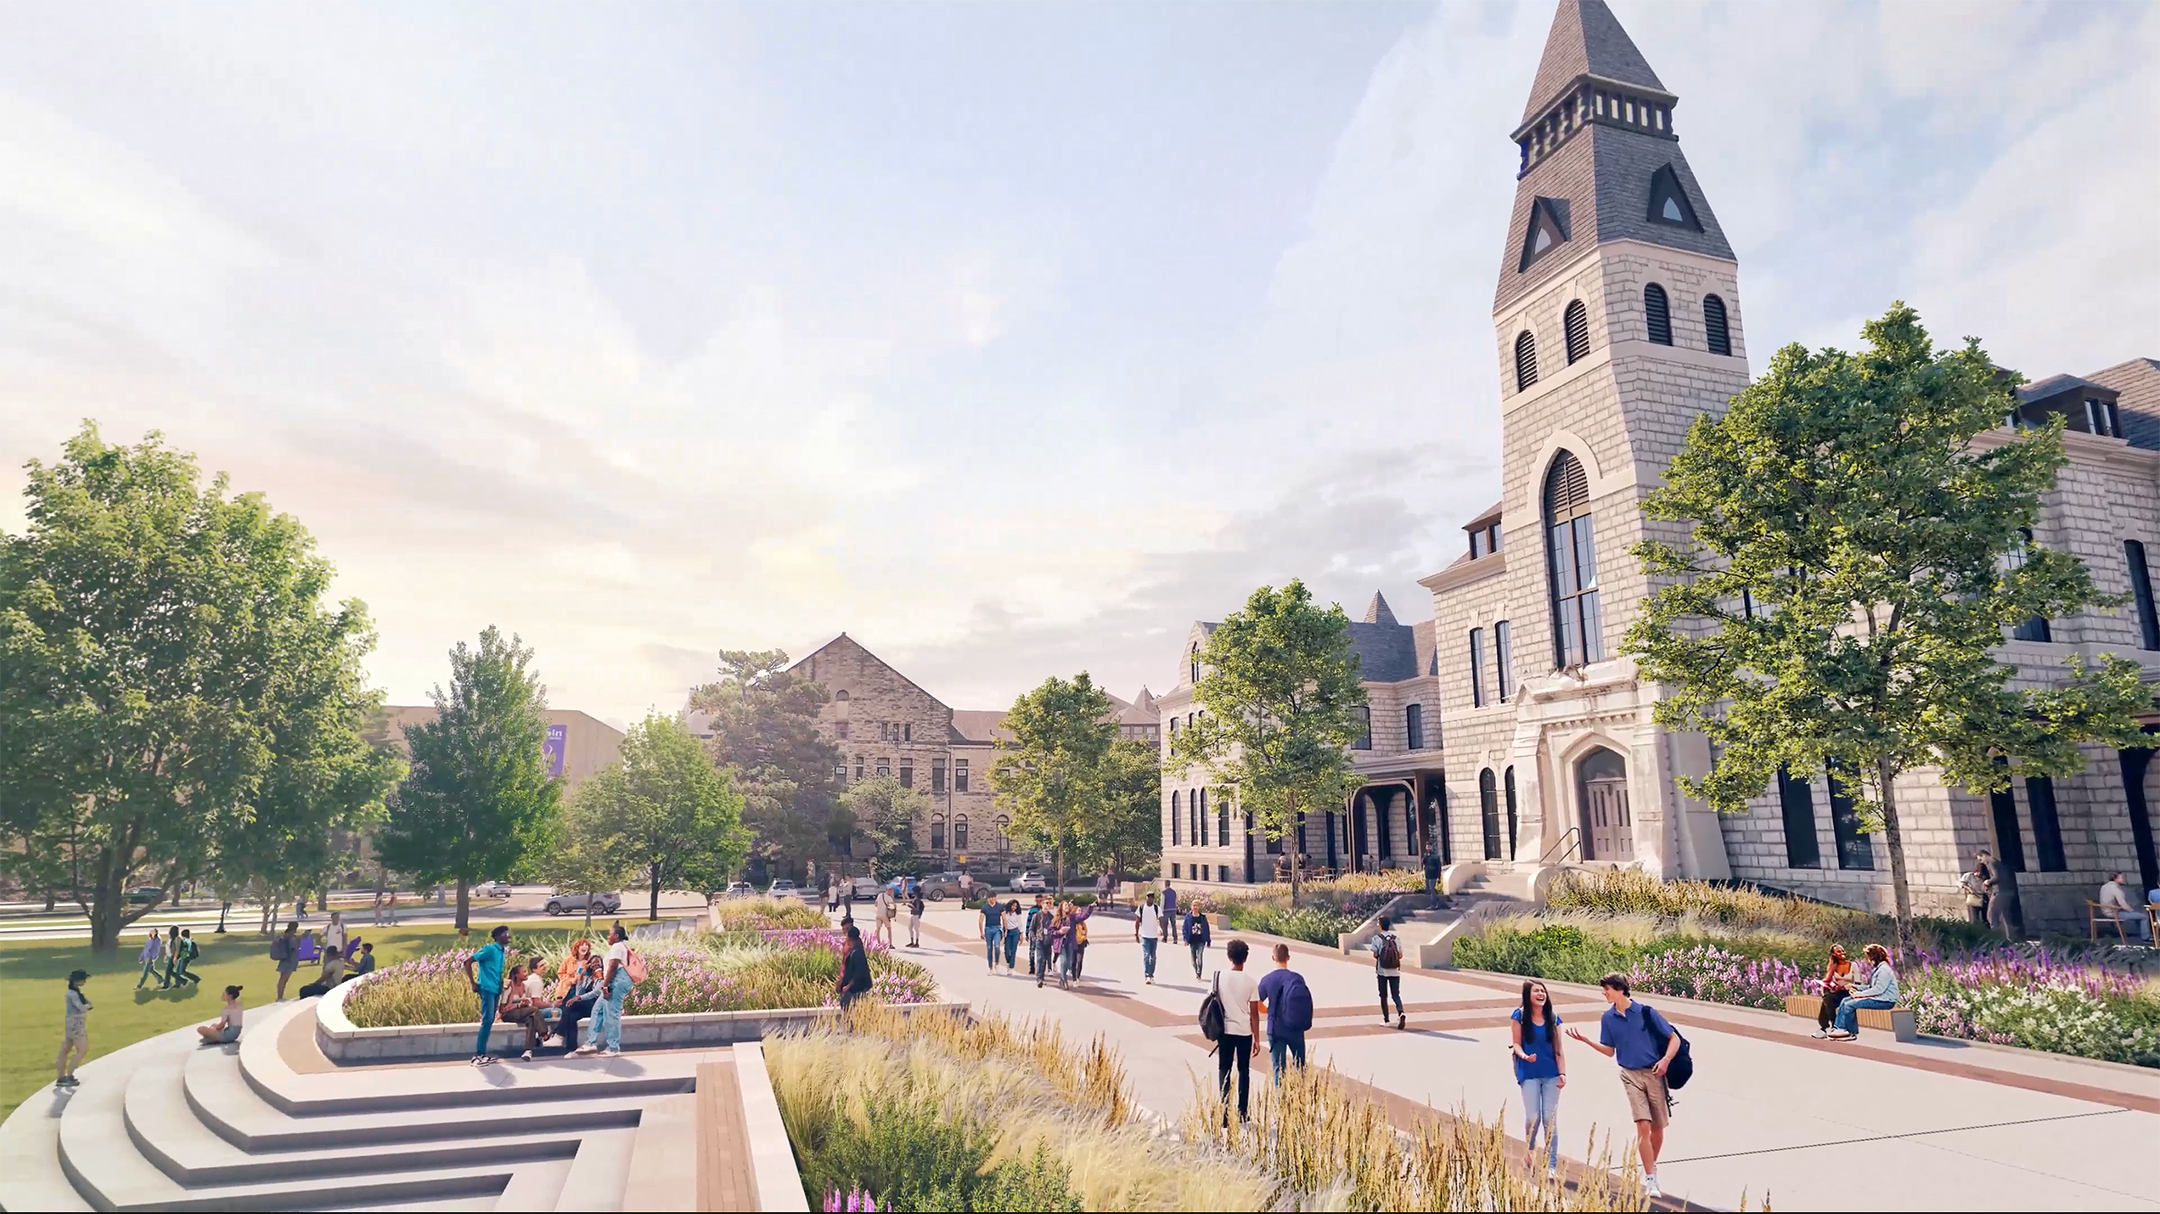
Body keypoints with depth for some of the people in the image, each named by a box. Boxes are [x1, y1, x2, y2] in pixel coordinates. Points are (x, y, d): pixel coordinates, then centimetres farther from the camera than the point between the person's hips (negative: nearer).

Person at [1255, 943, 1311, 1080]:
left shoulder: (1267, 980, -7)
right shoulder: (1298, 978, -7)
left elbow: (1258, 1004, -2)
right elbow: (1304, 1002, -2)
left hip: (1276, 1029, -1)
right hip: (1295, 1029, 1)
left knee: (1279, 1066, 7)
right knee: (1300, 1064, 18)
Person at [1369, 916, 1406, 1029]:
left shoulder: (1377, 938, -6)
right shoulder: (1396, 938, 3)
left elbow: (1375, 955, -10)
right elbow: (1400, 955, 3)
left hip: (1382, 970, -2)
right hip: (1395, 971, 2)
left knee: (1383, 995, 10)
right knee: (1396, 994, 4)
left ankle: (1385, 1019, 13)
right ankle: (1401, 1013, -21)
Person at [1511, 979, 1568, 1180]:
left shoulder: (1553, 1018, 4)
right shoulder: (1519, 1016, -3)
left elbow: (1558, 1050, 4)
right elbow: (1517, 1044, -2)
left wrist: (1563, 1073, -6)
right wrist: (1524, 1056, -23)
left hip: (1551, 1074, 2)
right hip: (1529, 1074, -2)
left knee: (1550, 1120, 1)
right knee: (1533, 1118, -7)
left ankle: (1551, 1166, 8)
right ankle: (1530, 1150, 24)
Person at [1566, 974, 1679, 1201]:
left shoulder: (1645, 1012, -8)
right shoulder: (1608, 1018, 3)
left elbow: (1674, 1039, -3)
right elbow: (1609, 1051, 11)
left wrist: (1665, 1060, -17)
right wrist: (1585, 1040, -2)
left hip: (1653, 1073, -1)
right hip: (1630, 1075, 1)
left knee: (1657, 1127, 8)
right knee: (1643, 1126, -11)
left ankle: (1652, 1168, 31)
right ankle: (1651, 1179, -7)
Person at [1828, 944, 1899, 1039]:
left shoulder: (1884, 970, -17)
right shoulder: (1877, 968, 17)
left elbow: (1878, 989, -23)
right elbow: (1871, 986, 20)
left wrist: (1859, 994, -17)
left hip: (1885, 1000, -11)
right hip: (1877, 997, 11)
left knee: (1849, 1005, -19)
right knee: (1845, 1001, 2)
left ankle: (1852, 1033, -2)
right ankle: (1839, 1028, -2)